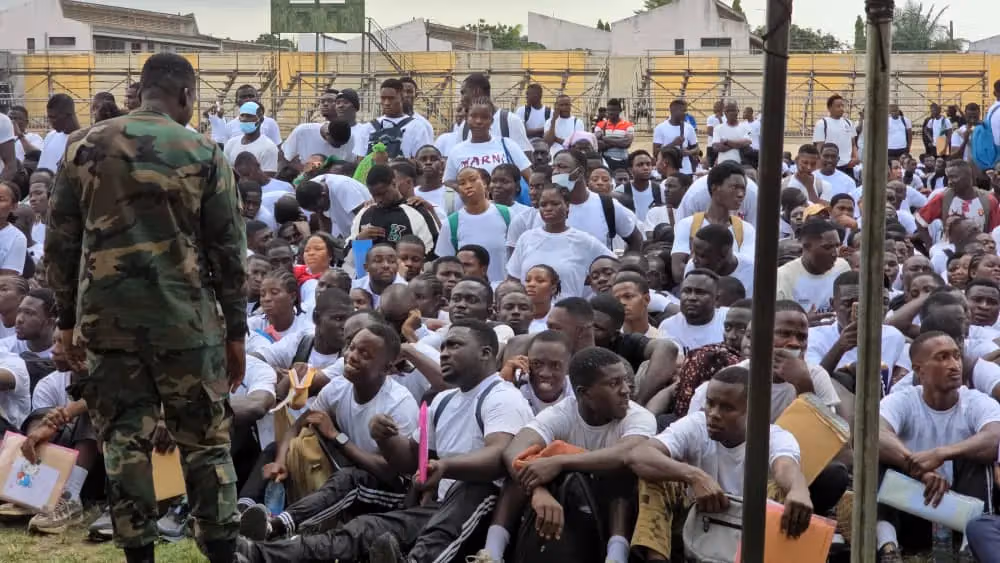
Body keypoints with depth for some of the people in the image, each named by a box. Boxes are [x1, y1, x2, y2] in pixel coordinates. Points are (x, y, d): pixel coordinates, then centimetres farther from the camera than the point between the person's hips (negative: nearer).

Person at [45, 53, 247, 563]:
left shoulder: (83, 147, 4)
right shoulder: (203, 154, -2)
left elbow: (60, 242, 6)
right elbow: (228, 252, -1)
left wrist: (68, 317, 14)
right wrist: (235, 329, 6)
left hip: (109, 319, 2)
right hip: (185, 320, -2)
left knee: (124, 441, 9)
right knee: (205, 442, 8)